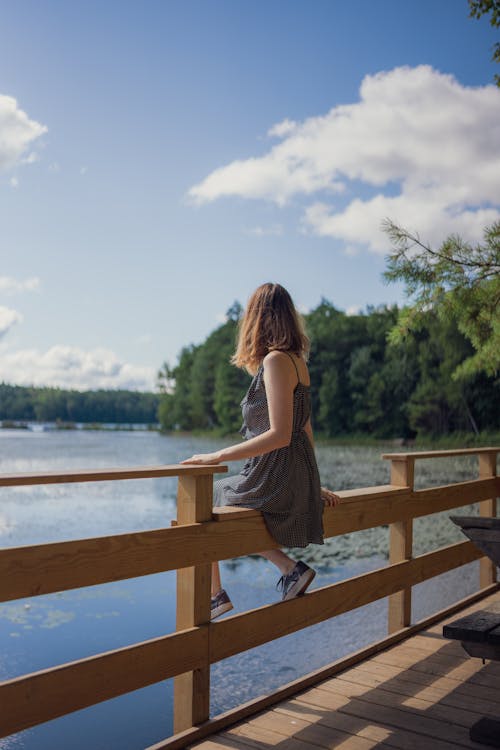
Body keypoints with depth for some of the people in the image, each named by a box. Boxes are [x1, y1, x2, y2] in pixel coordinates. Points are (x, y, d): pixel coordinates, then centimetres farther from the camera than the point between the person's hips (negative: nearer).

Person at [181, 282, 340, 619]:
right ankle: (290, 569, 14)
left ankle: (215, 597, 20)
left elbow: (279, 435, -24)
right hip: (298, 478, 9)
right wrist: (313, 484, 22)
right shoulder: (298, 361, 10)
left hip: (272, 482, -8)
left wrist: (217, 456, -21)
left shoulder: (275, 361, -17)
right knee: (217, 491, 25)